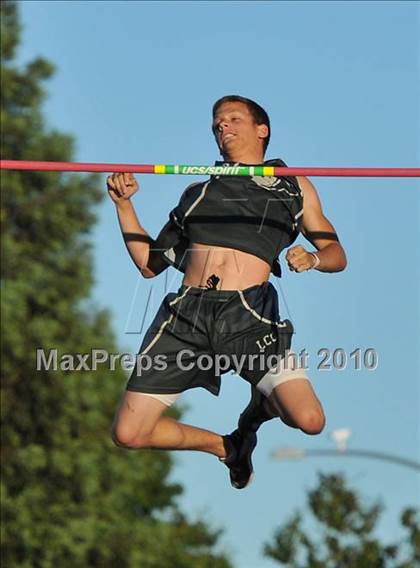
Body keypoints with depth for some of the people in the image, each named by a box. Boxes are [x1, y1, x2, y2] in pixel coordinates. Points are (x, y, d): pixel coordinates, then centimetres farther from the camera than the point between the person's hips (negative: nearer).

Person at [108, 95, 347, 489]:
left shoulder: (293, 187, 22)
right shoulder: (198, 190, 26)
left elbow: (336, 254, 20)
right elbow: (149, 264, 24)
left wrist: (313, 257, -3)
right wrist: (123, 204, 14)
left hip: (248, 315, -2)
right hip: (186, 314, 2)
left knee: (309, 421, -21)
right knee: (128, 433, -10)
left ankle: (259, 406, 17)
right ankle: (223, 446, 18)